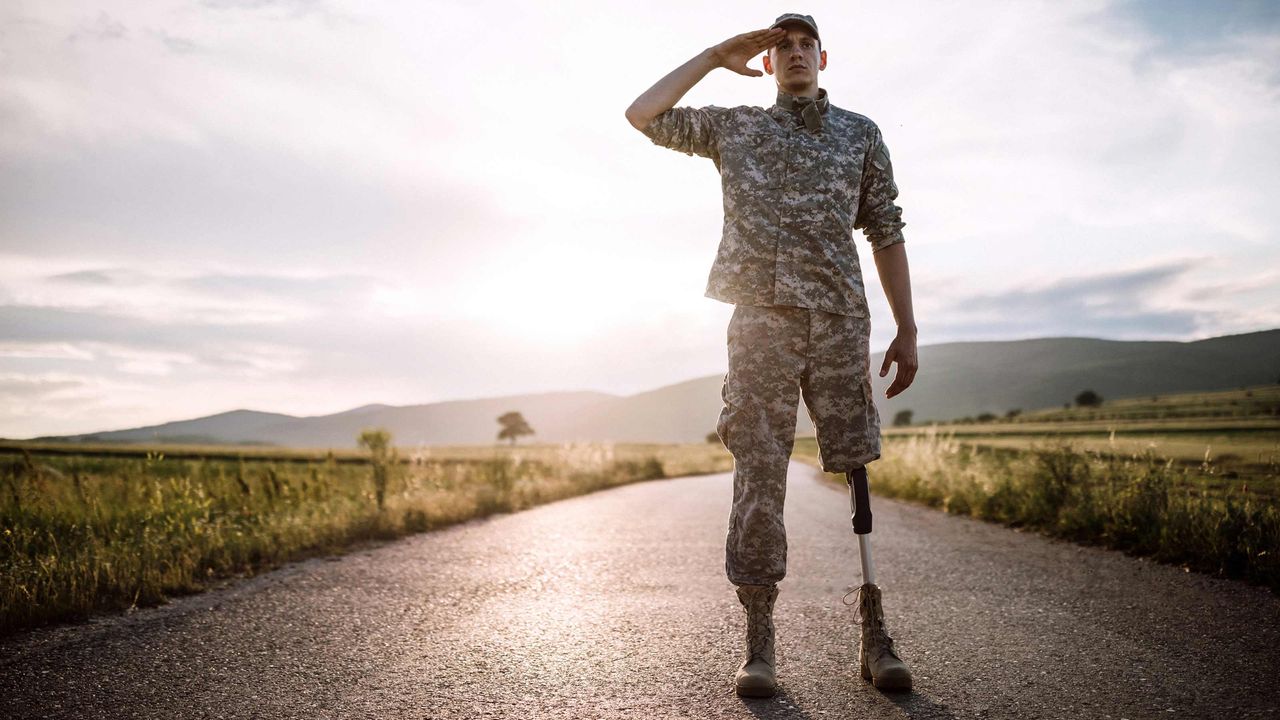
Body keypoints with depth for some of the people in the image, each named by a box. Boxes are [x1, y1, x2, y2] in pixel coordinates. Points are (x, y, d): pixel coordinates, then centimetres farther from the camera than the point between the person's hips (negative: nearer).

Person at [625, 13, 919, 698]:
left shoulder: (860, 134, 19)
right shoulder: (735, 127, 18)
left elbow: (886, 234, 14)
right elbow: (642, 115, 10)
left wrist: (906, 330, 7)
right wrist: (716, 56, 14)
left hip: (839, 320, 1)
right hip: (761, 320, -1)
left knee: (856, 474, -1)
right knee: (758, 476, -5)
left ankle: (875, 636, 7)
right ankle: (758, 642, 1)